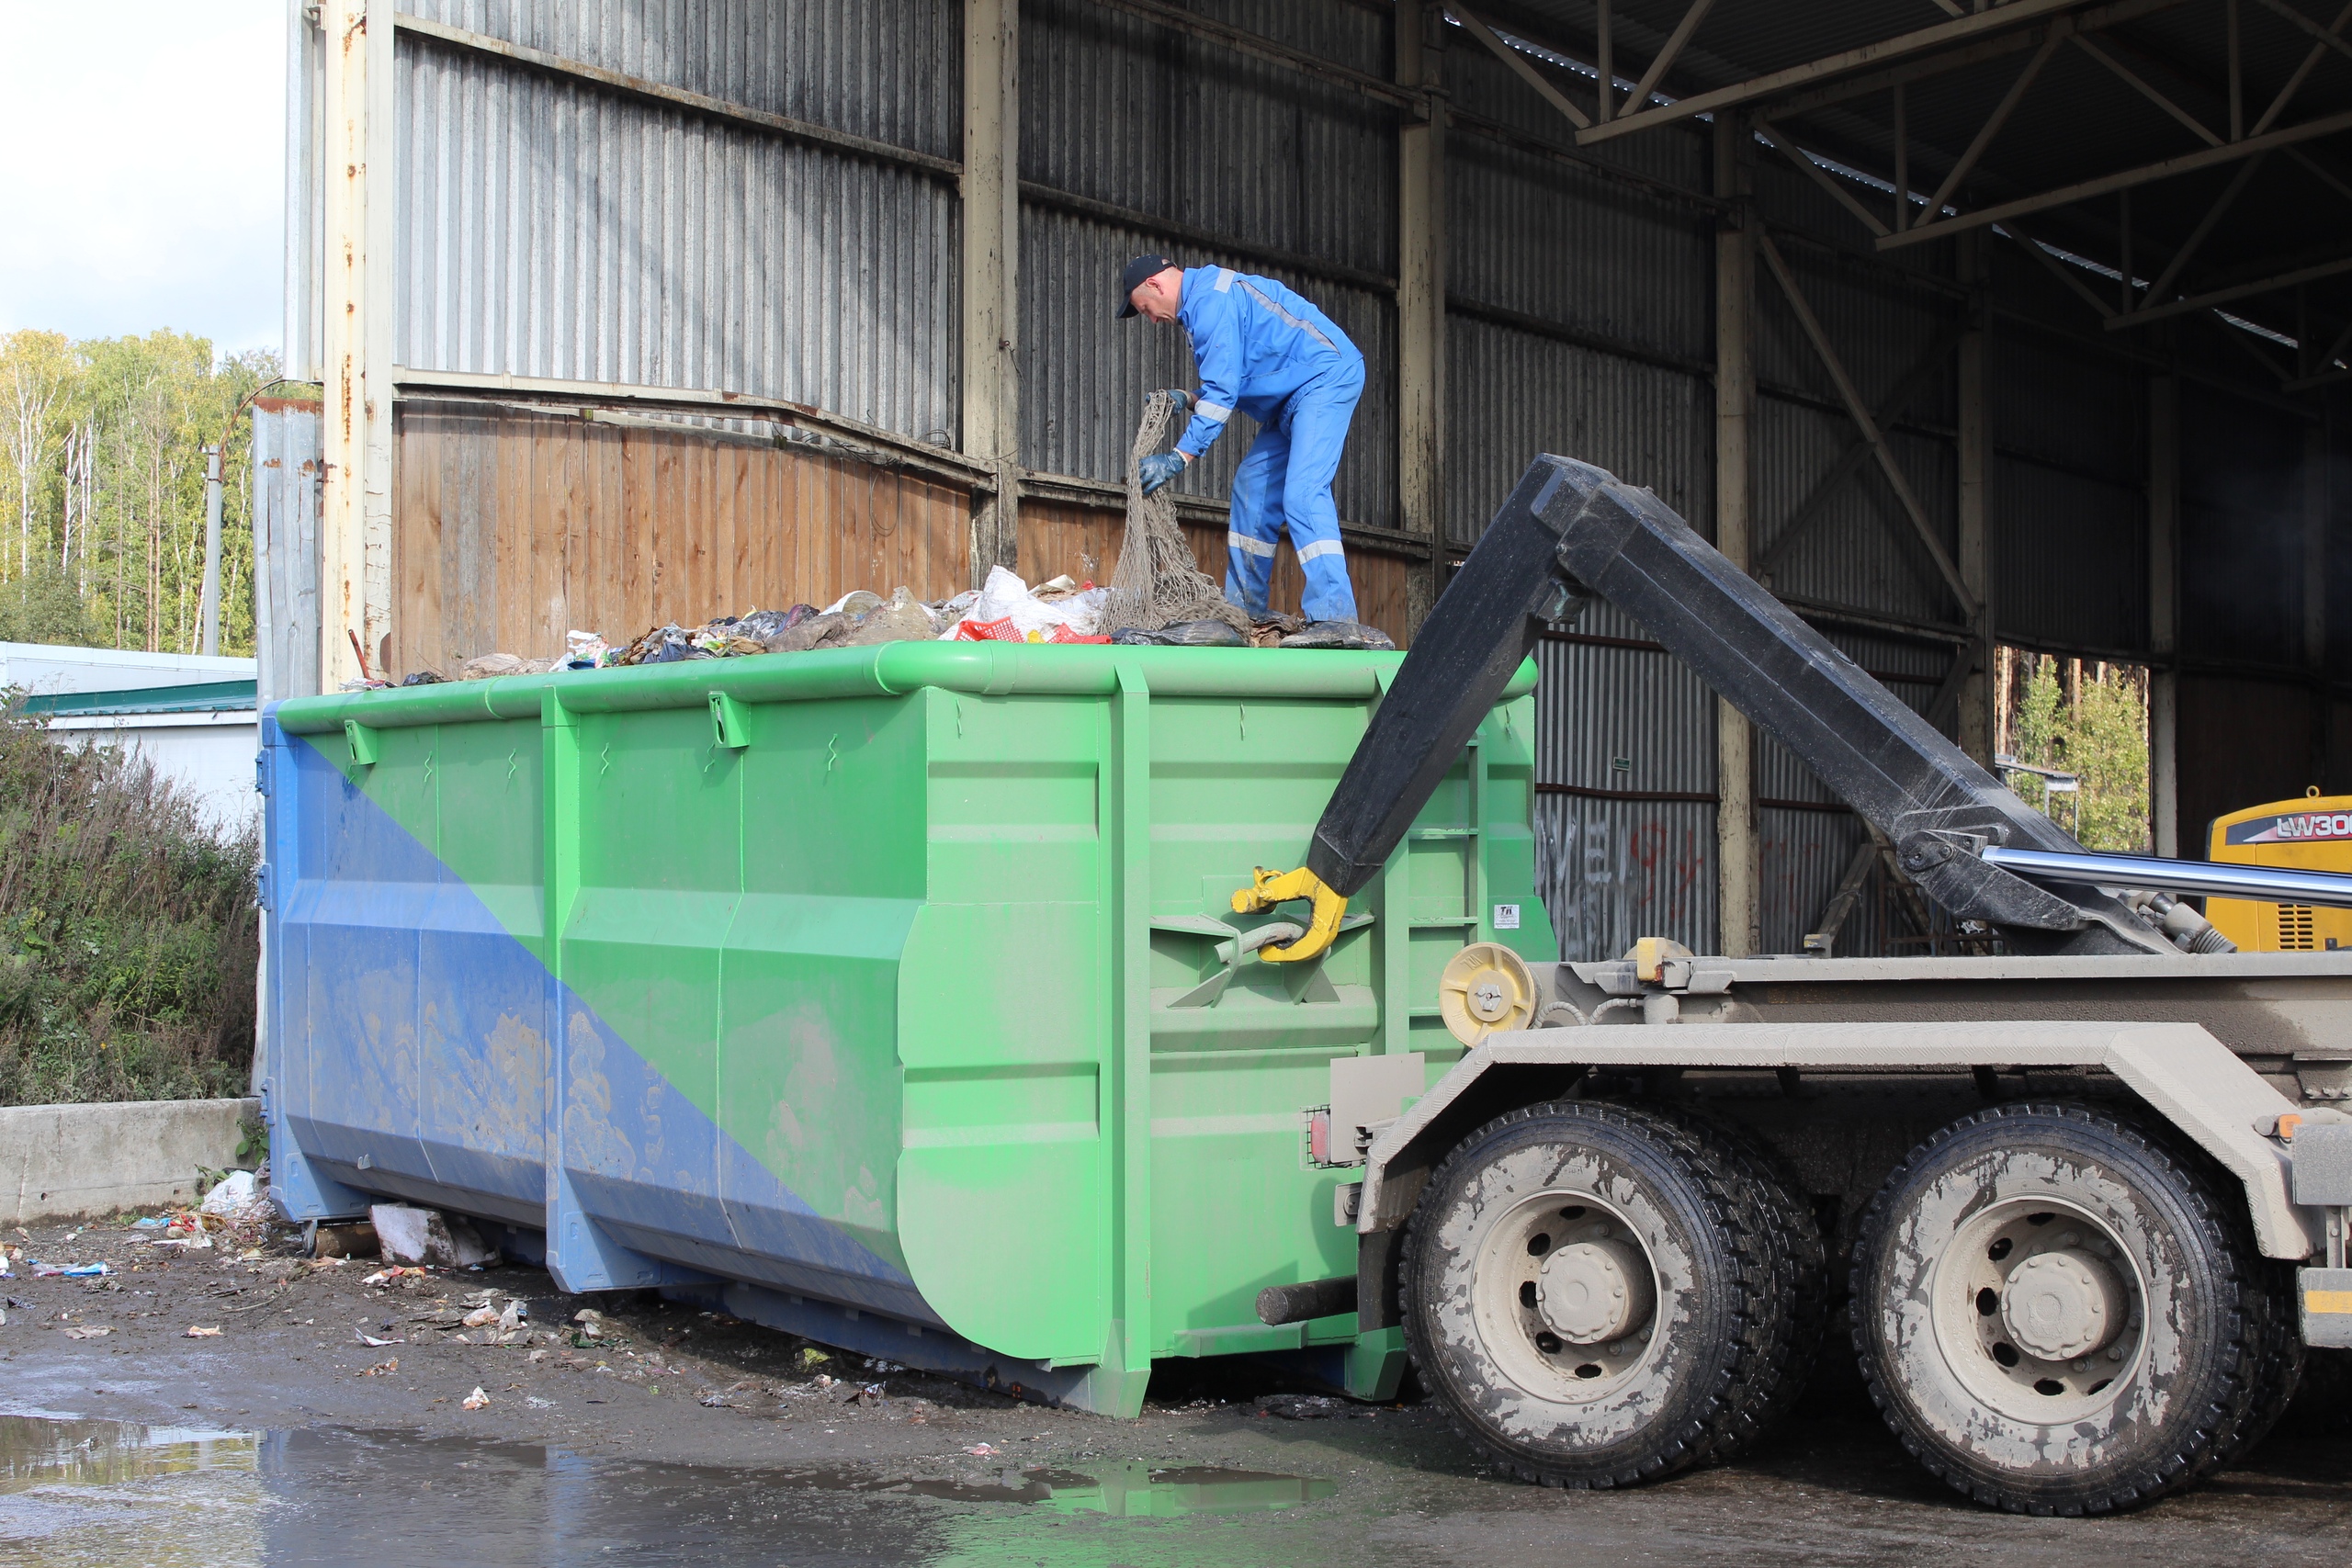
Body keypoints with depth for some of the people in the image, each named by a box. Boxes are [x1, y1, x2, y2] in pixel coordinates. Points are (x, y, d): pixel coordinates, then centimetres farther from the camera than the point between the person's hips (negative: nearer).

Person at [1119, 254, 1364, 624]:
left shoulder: (1210, 301, -15)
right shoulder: (1203, 300, 19)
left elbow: (1223, 391, -20)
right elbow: (1232, 385, 26)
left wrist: (1180, 457, -20)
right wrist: (1187, 399, 11)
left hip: (1326, 377, -11)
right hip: (1293, 397, 11)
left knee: (1302, 494, -21)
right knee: (1252, 487, 11)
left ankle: (1333, 618, -29)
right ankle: (1244, 608, 16)